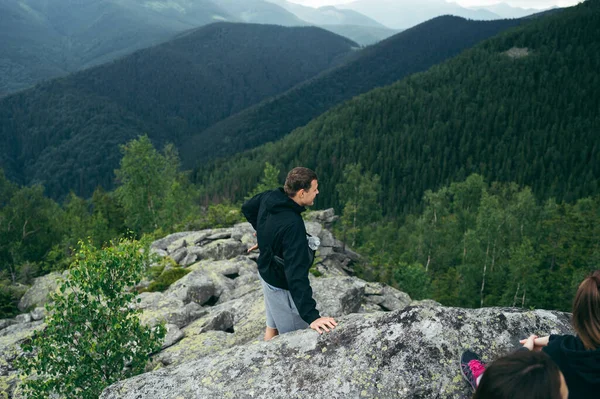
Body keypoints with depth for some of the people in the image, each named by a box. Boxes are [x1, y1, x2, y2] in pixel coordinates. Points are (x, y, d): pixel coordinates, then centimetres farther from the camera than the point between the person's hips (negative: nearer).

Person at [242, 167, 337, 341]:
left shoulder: (270, 197, -13)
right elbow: (296, 274, -41)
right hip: (282, 286, -9)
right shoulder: (292, 225, -37)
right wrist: (311, 316, -43)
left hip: (267, 272, 9)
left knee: (273, 326, 28)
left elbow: (247, 208, 10)